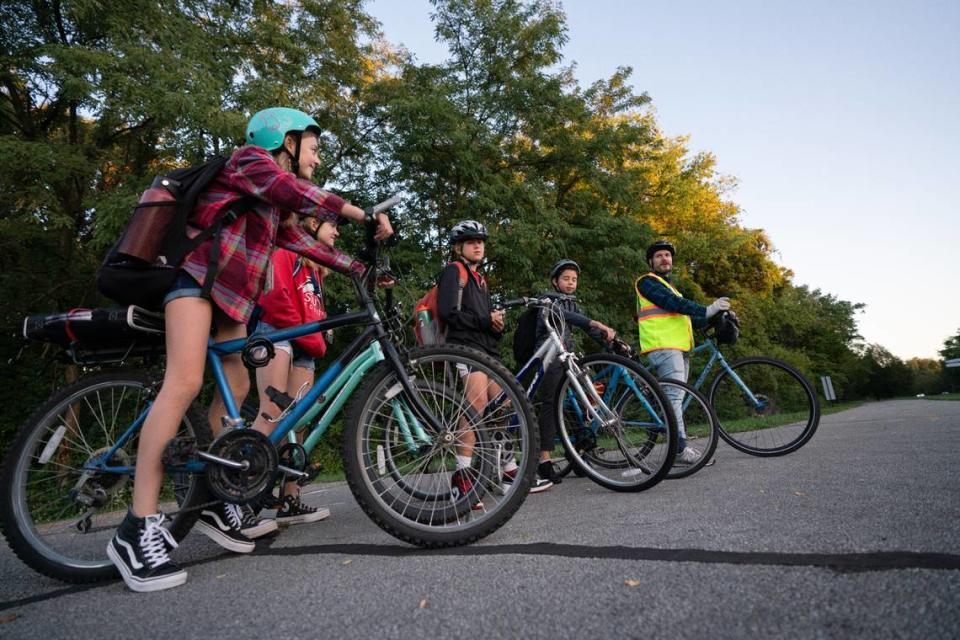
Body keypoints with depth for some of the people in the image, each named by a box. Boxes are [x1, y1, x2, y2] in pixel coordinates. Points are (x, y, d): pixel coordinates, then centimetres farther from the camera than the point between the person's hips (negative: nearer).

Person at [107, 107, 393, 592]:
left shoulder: (275, 208, 26)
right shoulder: (251, 158, 1)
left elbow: (307, 245, 23)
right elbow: (301, 195, -16)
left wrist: (362, 269, 19)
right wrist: (364, 215, -18)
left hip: (232, 292, 10)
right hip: (198, 271, -10)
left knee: (235, 390, 3)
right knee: (185, 383, -23)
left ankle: (212, 501, 10)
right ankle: (138, 528, -25)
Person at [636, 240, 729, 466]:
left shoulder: (668, 286, 30)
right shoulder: (647, 282, 0)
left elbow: (686, 317, 26)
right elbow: (673, 303, -15)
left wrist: (711, 320, 13)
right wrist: (707, 310, -20)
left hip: (680, 348, 10)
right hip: (663, 346, -10)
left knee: (677, 397, 8)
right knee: (674, 396, -16)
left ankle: (680, 447, 10)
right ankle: (680, 449, -18)